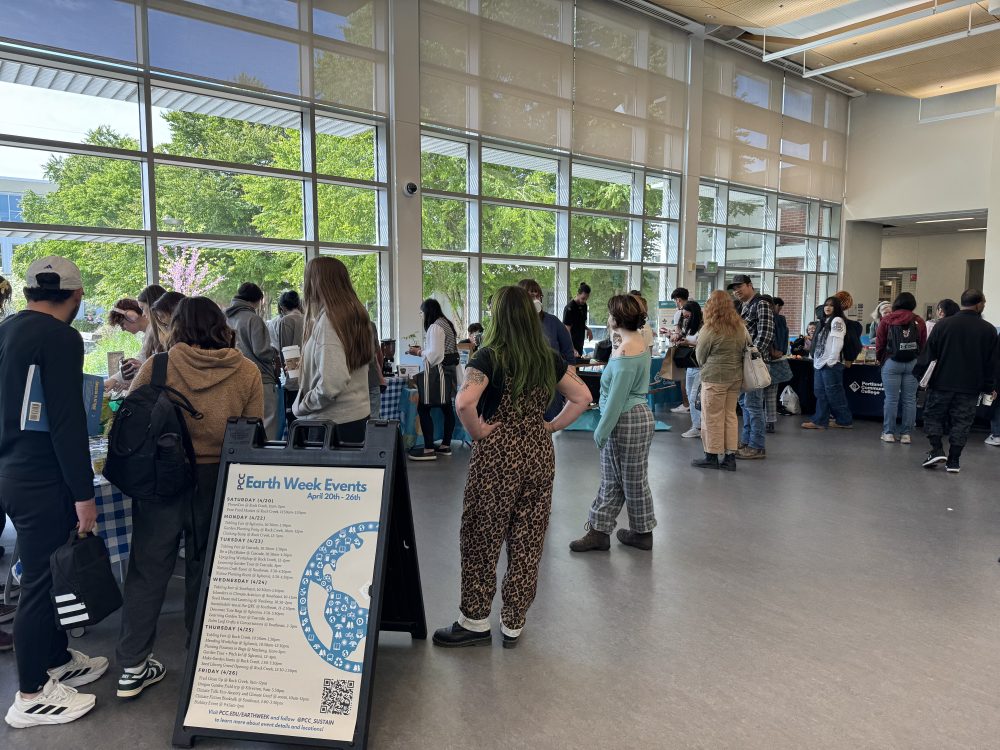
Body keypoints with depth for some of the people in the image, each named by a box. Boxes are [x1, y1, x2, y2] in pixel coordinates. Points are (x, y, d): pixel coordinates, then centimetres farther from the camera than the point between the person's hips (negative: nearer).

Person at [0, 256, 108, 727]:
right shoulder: (60, 338, -17)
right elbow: (67, 423, -22)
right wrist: (84, 493, -17)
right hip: (40, 481, -9)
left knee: (42, 574, 19)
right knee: (39, 580, 2)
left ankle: (57, 660, 34)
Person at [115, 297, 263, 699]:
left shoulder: (157, 365, -7)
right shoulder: (247, 372, -5)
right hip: (218, 481, 1)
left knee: (148, 568, 11)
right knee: (205, 569, 16)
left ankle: (132, 666, 19)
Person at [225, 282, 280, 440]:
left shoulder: (226, 319, 10)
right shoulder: (253, 319, -11)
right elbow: (261, 351, -16)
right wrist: (275, 353, 4)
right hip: (260, 381, -7)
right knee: (267, 430, -4)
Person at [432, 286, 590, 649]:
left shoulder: (490, 357, -11)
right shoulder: (549, 359, 5)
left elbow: (464, 402, -26)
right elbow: (582, 397, 9)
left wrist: (478, 432, -10)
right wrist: (551, 426, 9)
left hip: (498, 455, -5)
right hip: (539, 454, 5)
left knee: (482, 541, 9)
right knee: (528, 543, 12)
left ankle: (475, 622, 22)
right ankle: (513, 625, 24)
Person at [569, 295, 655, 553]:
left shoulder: (626, 352, -23)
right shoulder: (637, 340, 8)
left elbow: (617, 397, -22)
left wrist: (601, 431, -17)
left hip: (627, 422, -11)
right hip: (630, 418, 11)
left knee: (633, 481, 7)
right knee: (611, 480, 14)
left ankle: (643, 534, 24)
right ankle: (599, 531, 23)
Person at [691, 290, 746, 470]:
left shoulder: (709, 330, -14)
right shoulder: (740, 327, 4)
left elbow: (700, 357, -3)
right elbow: (743, 349, 13)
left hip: (715, 377, -6)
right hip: (736, 376, 6)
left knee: (712, 417, 3)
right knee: (730, 415, 12)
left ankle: (712, 457, 11)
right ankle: (730, 457, 16)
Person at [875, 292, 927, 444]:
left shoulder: (886, 320, 0)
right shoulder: (919, 321, 4)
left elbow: (880, 344, 0)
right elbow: (923, 345, 2)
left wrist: (880, 359, 14)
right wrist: (918, 360, 13)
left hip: (892, 363, -2)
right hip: (913, 363, 2)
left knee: (891, 399, 1)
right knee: (909, 400, 5)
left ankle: (888, 433, 5)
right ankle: (906, 434, 8)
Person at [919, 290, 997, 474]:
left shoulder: (942, 324, -3)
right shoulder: (988, 330, -2)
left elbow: (930, 355, 0)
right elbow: (991, 363, 3)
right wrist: (990, 387, 11)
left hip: (941, 383, -1)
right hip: (970, 387, 1)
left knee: (933, 415, 12)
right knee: (961, 422, 5)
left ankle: (937, 450, -2)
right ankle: (953, 461, 7)